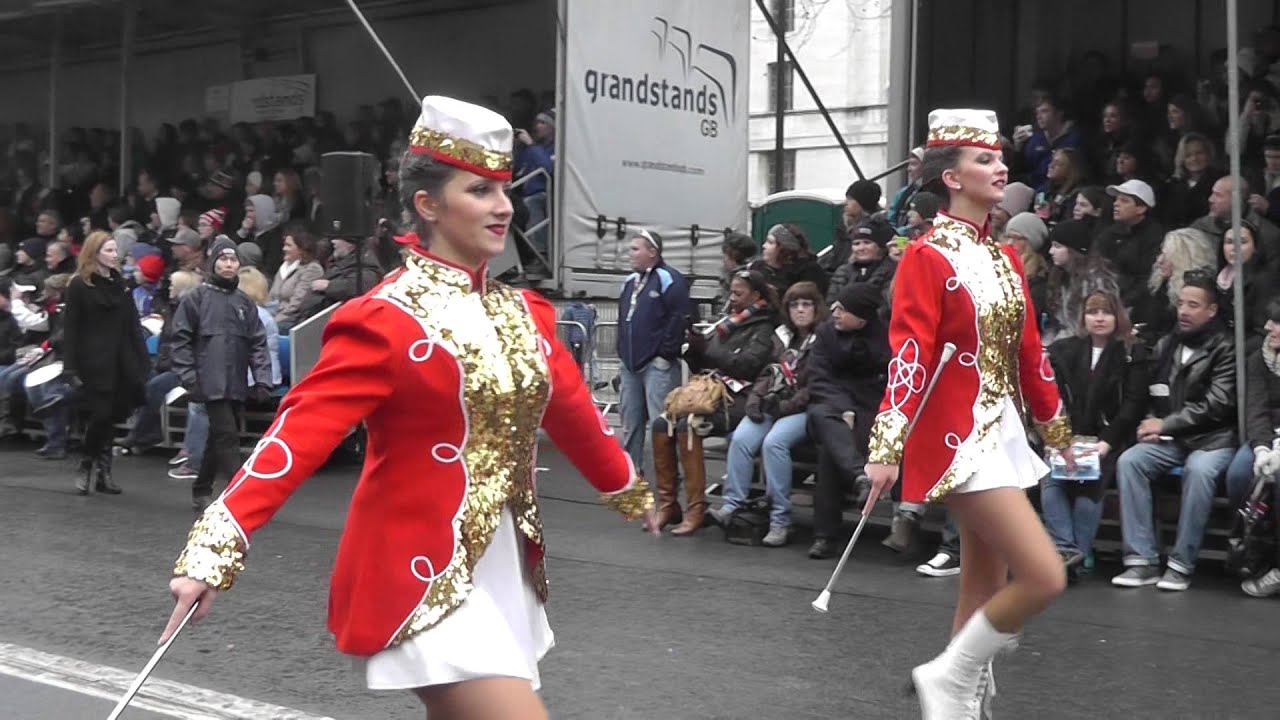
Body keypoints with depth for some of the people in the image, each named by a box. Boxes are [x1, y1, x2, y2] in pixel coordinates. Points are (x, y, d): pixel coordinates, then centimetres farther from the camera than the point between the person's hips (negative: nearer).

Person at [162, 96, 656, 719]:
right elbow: (301, 430, -21)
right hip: (426, 577, -8)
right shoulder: (384, 321, -14)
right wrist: (216, 550, -30)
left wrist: (629, 490, 35)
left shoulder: (520, 313, 8)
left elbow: (569, 409, 22)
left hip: (504, 571, 8)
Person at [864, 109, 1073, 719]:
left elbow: (1026, 349, 18)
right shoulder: (926, 258, -12)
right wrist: (887, 449, -24)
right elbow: (909, 355, -19)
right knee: (1044, 577, -13)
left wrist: (1056, 426, 23)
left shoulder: (1003, 256, 12)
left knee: (986, 586, 13)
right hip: (958, 439, -9)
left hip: (1003, 432, 9)